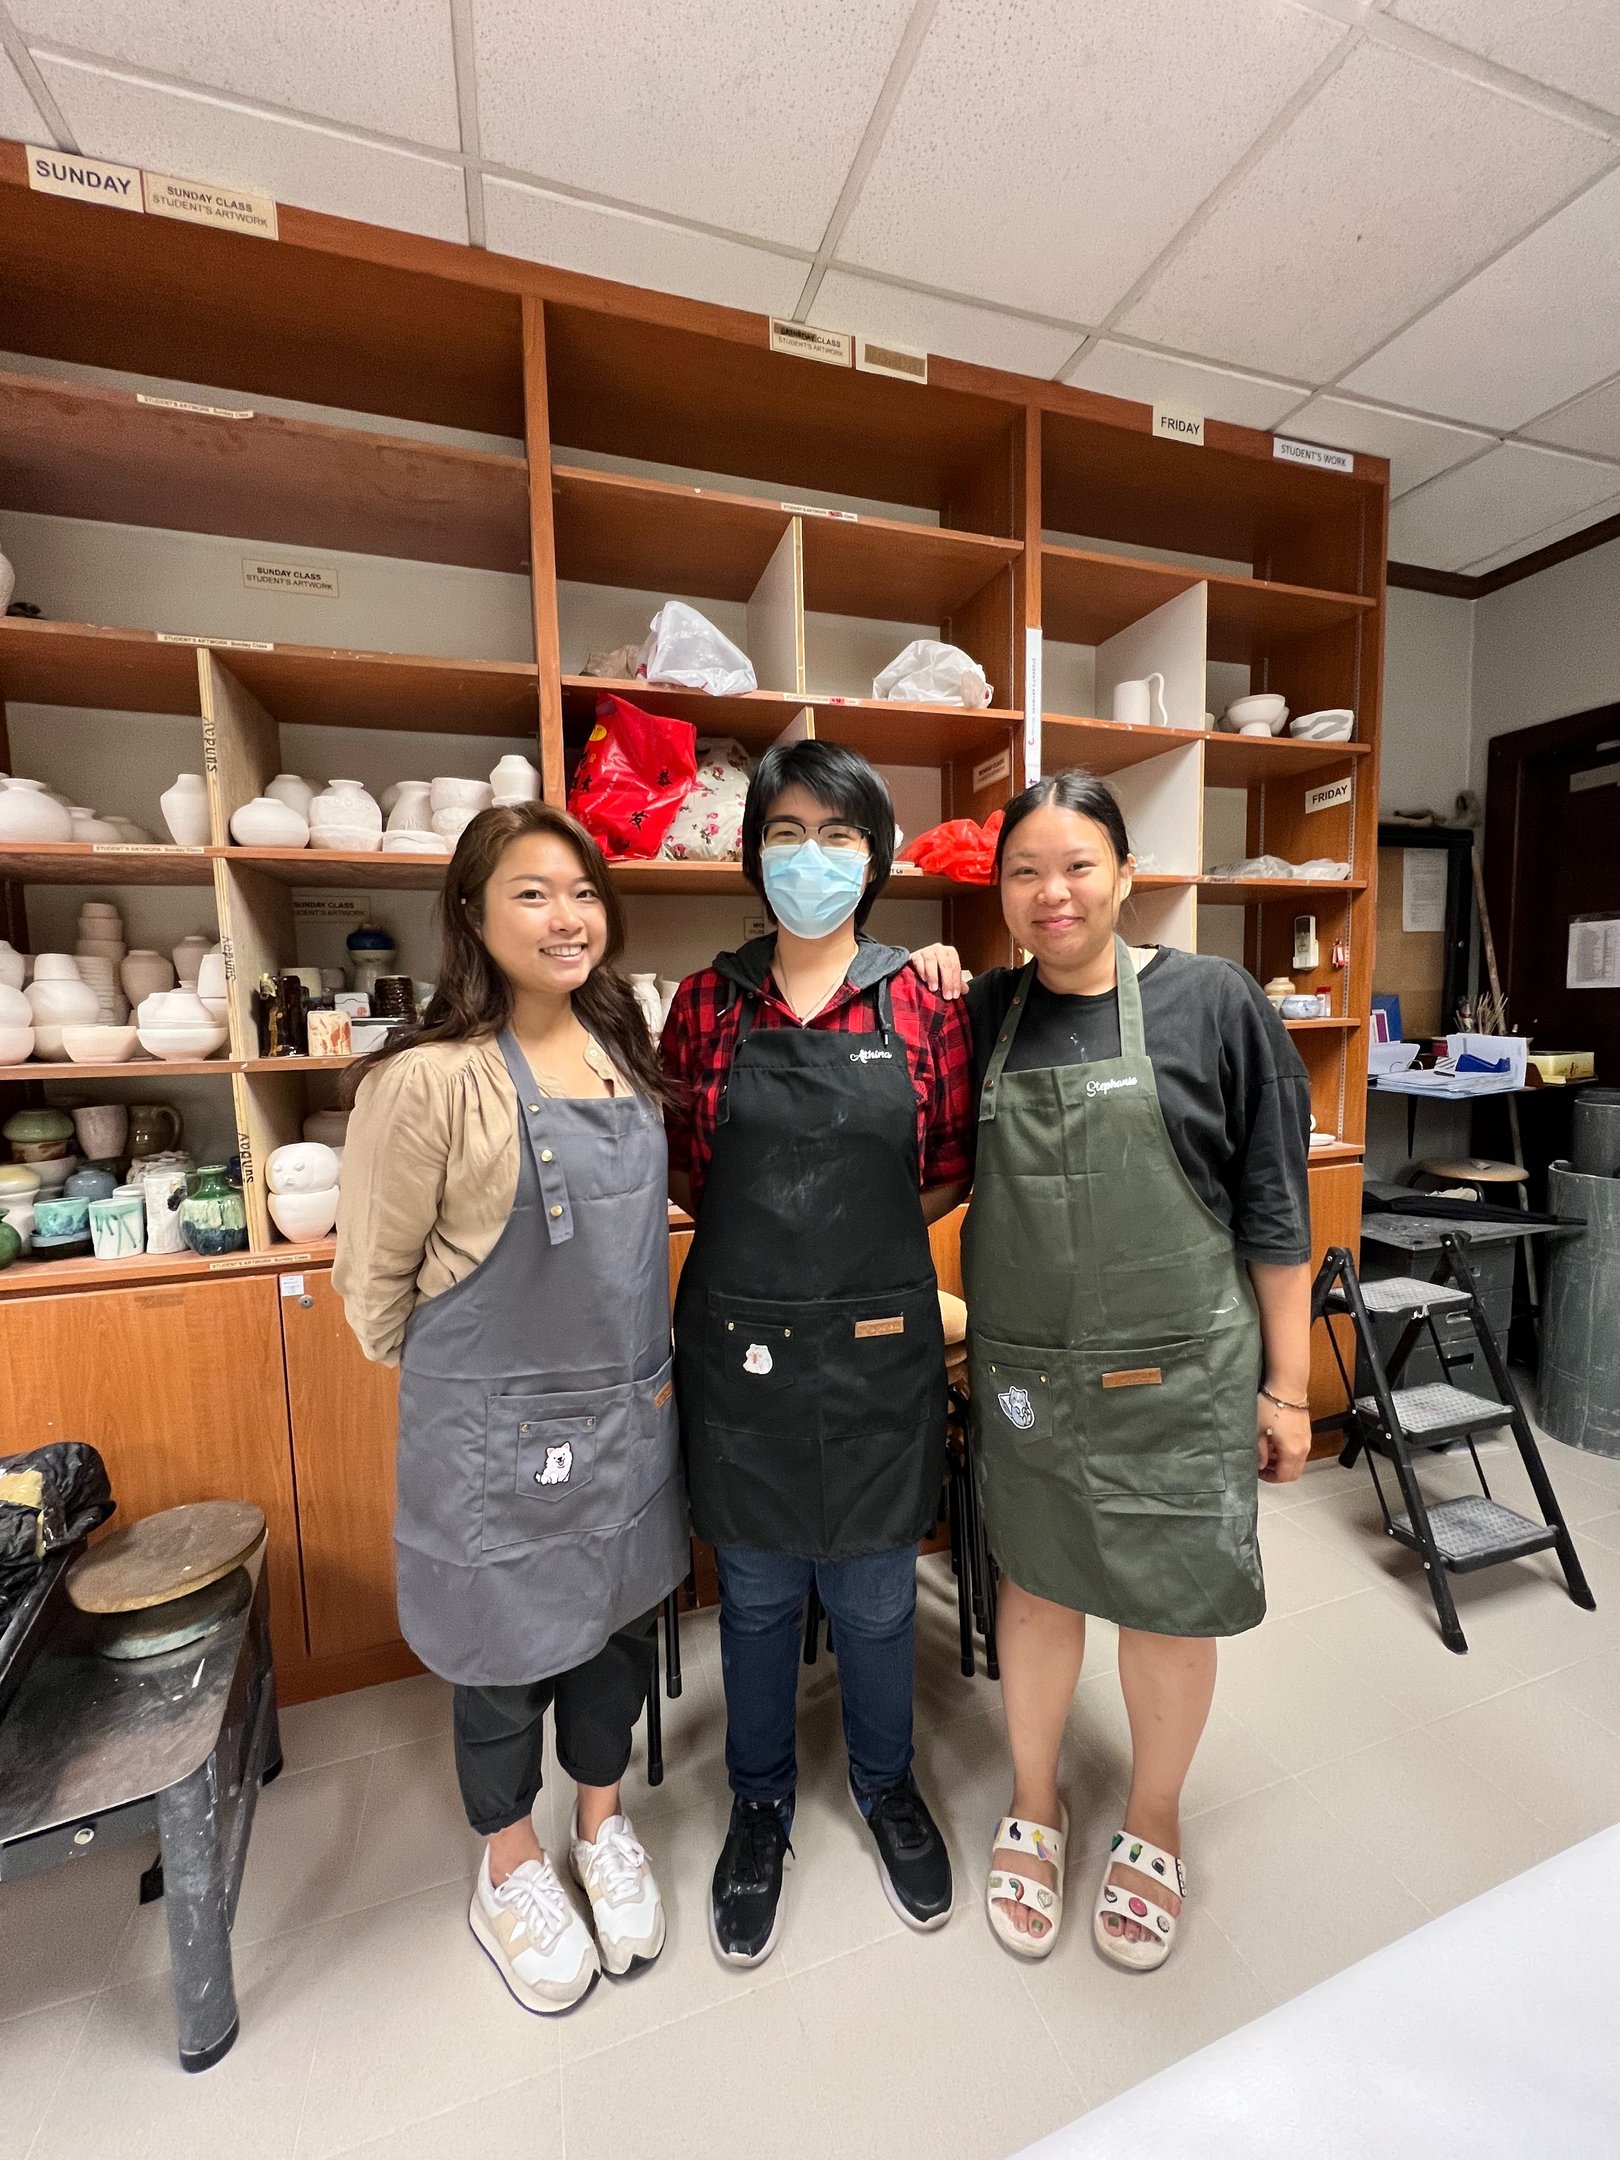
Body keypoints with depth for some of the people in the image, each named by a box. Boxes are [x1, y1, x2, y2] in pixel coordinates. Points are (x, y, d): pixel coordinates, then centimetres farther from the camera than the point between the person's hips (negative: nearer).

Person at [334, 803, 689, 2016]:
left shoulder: (621, 1054, 0)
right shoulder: (433, 1081, -20)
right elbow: (373, 1279, -10)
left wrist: (647, 1365, 11)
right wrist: (470, 1381, 3)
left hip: (630, 1411, 6)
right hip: (500, 1433, -5)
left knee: (620, 1622, 22)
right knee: (509, 1649, 18)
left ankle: (602, 1824, 52)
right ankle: (510, 1866, 50)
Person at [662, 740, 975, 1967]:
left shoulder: (922, 1002, -4)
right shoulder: (710, 1002, -2)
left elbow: (949, 1171, 2)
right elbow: (684, 1171, 4)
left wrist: (854, 1233, -3)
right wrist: (772, 1234, -4)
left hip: (879, 1346, 0)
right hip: (740, 1345, 1)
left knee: (876, 1591, 20)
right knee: (757, 1592, 20)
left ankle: (886, 1783, 51)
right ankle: (762, 1804, 49)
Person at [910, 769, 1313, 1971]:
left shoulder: (1211, 1002, -7)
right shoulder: (981, 1012, 1)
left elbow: (1274, 1208, -3)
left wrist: (1287, 1387, -2)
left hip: (1179, 1377, -2)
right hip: (1025, 1374, 2)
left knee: (1170, 1606, 16)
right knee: (1038, 1587, 20)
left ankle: (1154, 1826, 47)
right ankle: (1034, 1806, 47)